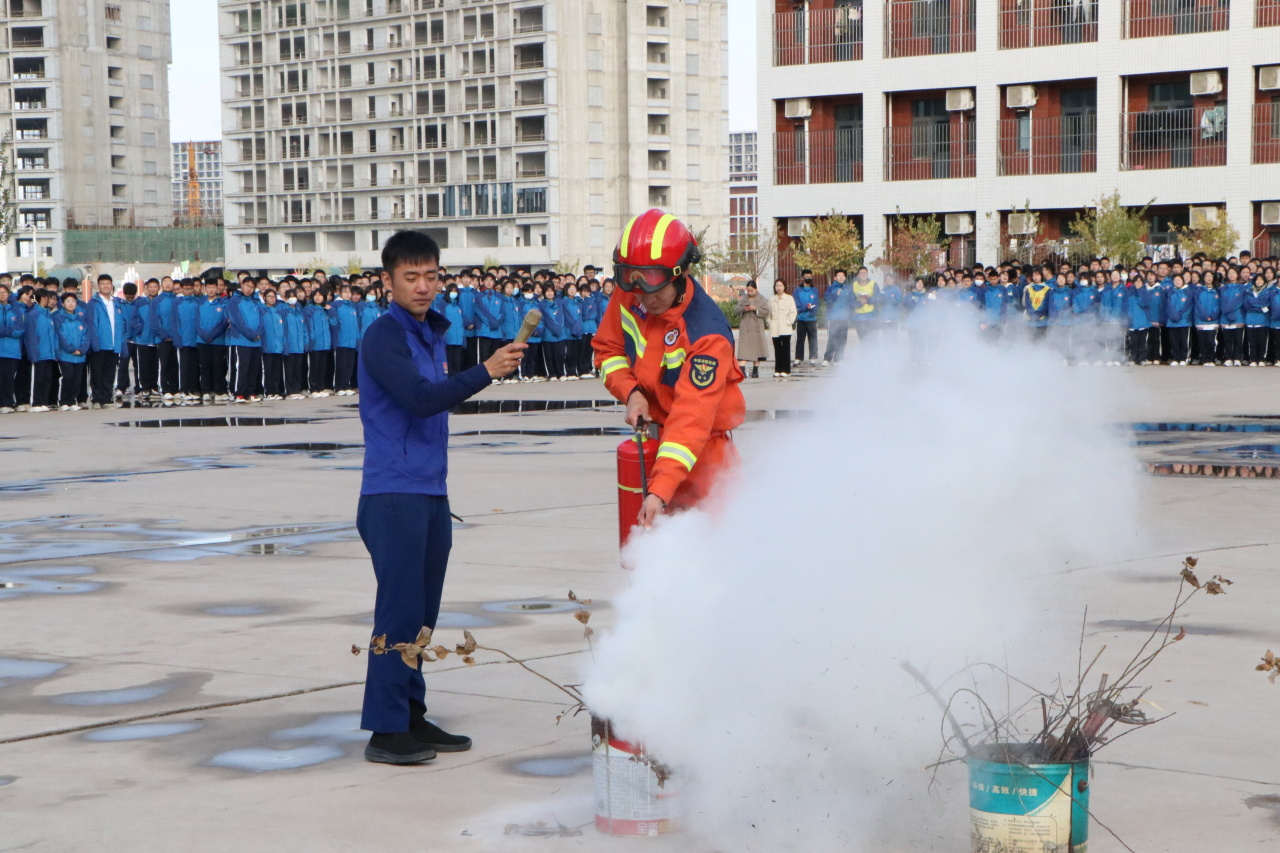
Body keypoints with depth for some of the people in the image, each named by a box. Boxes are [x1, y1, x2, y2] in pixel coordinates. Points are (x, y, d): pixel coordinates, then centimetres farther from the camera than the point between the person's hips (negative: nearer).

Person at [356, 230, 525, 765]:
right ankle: (385, 729, -5)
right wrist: (485, 372, -32)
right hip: (394, 494, -8)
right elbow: (419, 398, -24)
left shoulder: (432, 332, 16)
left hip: (432, 492, 8)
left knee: (422, 610, 11)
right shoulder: (383, 338, -11)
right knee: (399, 610, -8)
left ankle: (412, 716, 19)